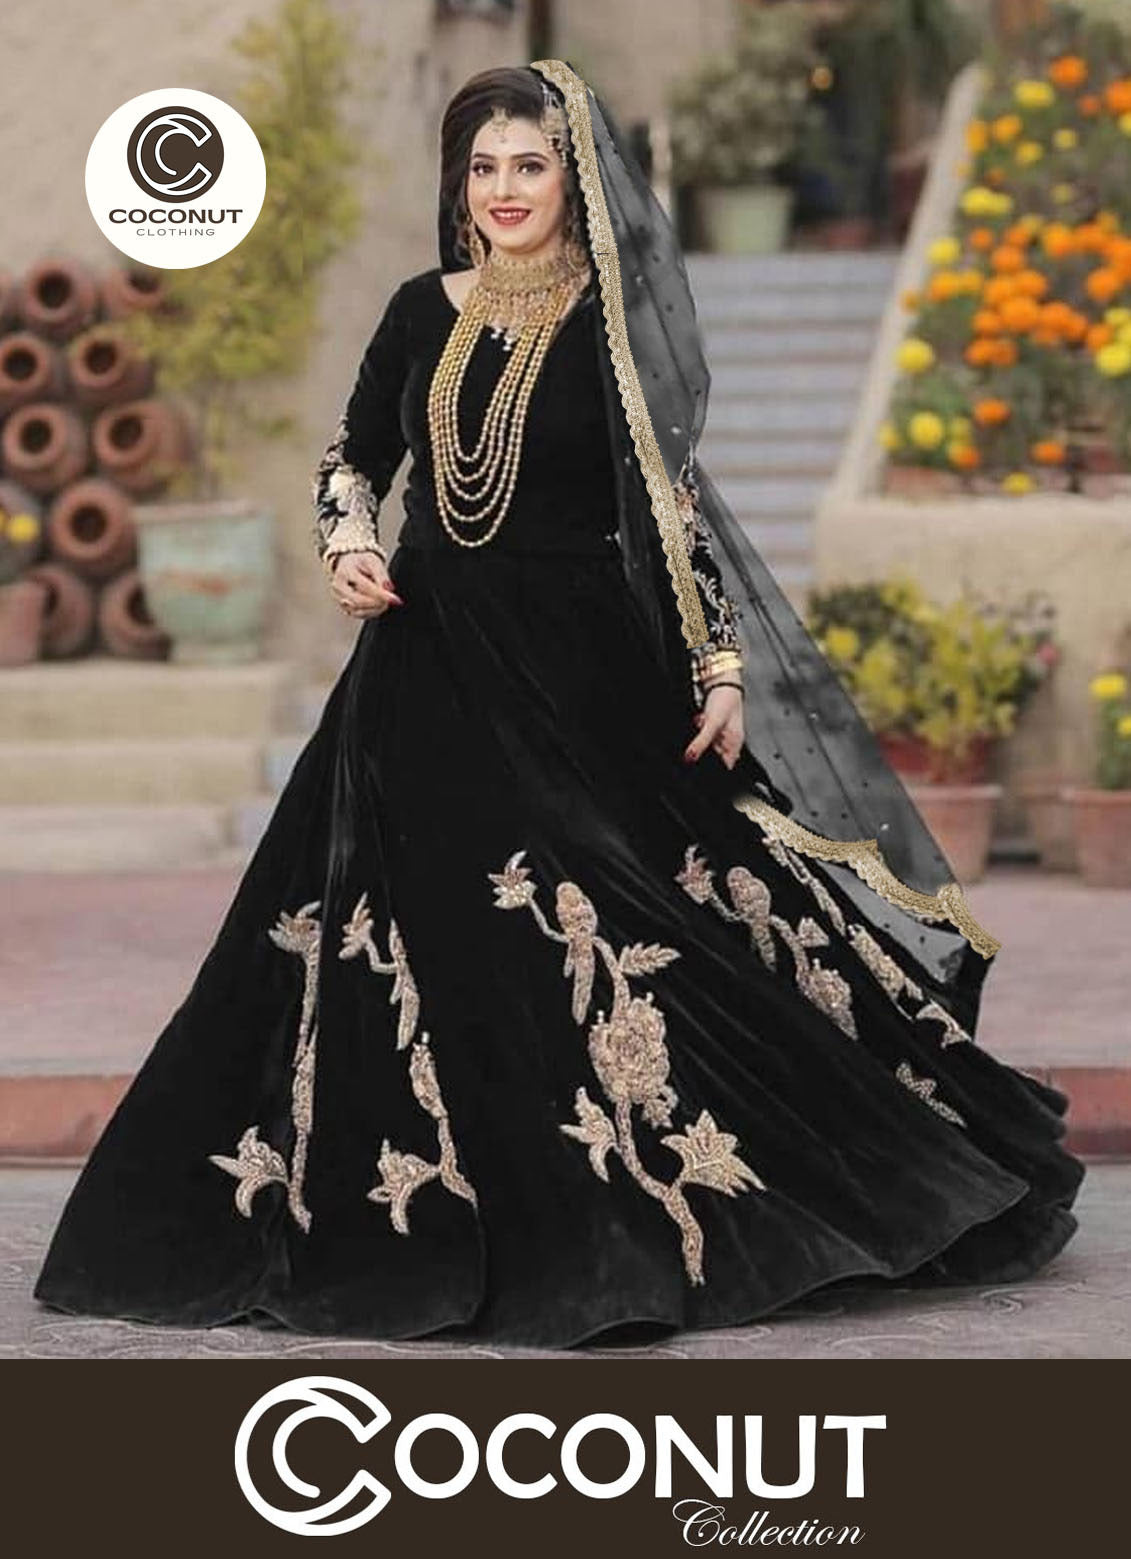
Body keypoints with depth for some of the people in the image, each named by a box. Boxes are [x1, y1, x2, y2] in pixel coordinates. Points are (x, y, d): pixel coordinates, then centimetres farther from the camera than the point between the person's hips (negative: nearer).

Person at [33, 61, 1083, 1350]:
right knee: (424, 939, 4)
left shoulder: (611, 324, -3)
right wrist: (346, 545, -3)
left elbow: (670, 499, -3)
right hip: (431, 667, 4)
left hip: (578, 667, -4)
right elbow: (351, 459, 18)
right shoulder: (423, 313, 8)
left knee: (605, 933, -7)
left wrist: (722, 667, -7)